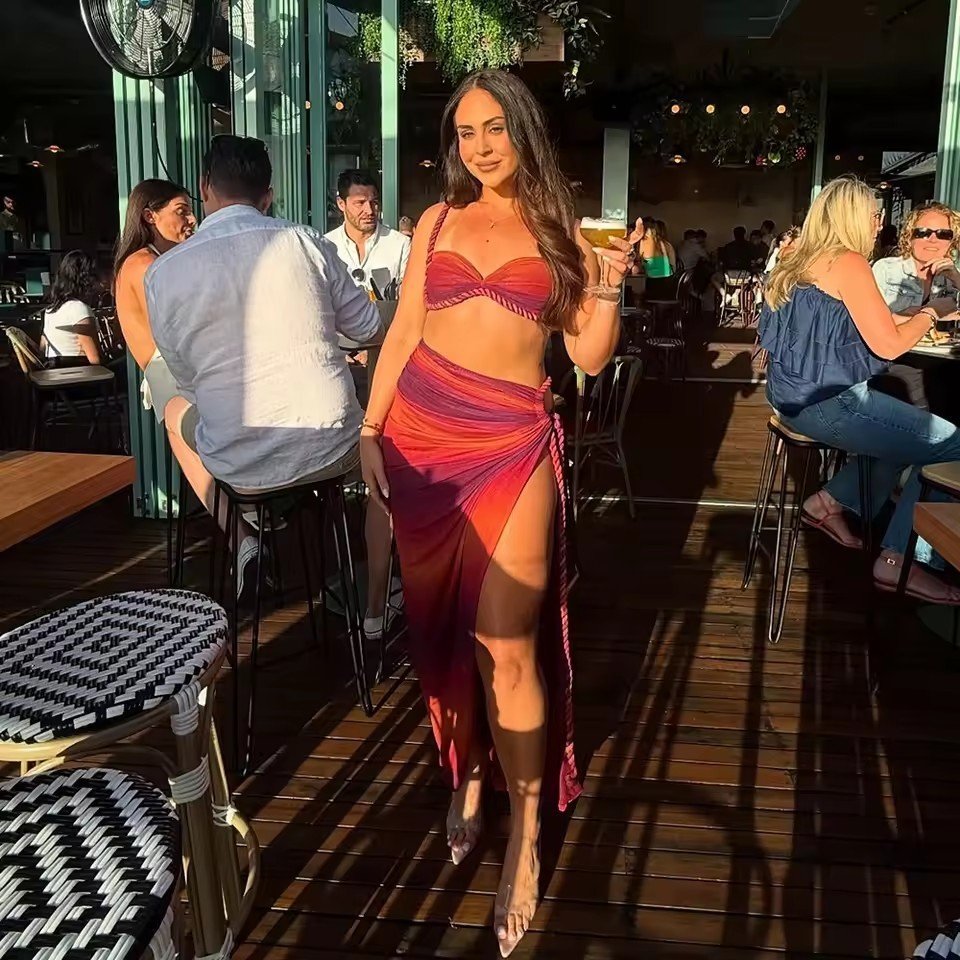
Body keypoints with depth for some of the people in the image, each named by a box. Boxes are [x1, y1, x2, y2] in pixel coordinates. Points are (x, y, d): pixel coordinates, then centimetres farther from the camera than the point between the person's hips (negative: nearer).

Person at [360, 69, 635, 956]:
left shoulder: (563, 232, 6)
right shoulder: (438, 221, 11)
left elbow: (590, 357, 5)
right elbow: (403, 332, 11)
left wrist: (611, 284, -10)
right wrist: (370, 427, 4)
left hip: (513, 445, -3)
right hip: (421, 436, 3)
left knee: (506, 644, -7)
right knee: (441, 627, 10)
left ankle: (526, 835, 6)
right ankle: (467, 777, 31)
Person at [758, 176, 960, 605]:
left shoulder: (804, 261, 14)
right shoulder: (847, 262, -13)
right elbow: (887, 344, -14)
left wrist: (916, 313, 20)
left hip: (801, 396, 10)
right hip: (827, 402, -10)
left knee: (909, 431, 24)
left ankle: (831, 501, 23)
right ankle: (899, 561, -2)